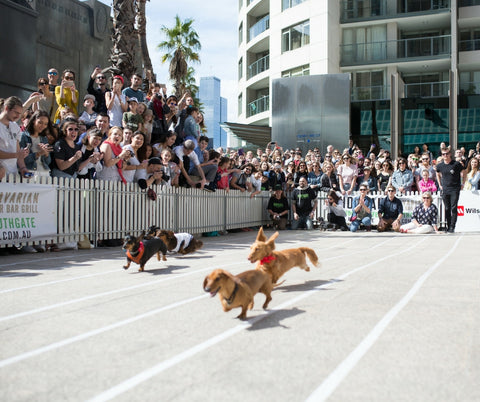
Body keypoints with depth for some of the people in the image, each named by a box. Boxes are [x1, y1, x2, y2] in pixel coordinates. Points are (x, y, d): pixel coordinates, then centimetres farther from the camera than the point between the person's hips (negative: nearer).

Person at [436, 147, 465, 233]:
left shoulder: (456, 164, -7)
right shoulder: (440, 166, 4)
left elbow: (463, 173, 3)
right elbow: (438, 174, 23)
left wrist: (462, 185, 2)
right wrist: (440, 185, 17)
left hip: (455, 189, -3)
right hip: (445, 190, 4)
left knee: (454, 208, -9)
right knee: (447, 209, 8)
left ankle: (452, 227, -9)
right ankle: (448, 226, 16)